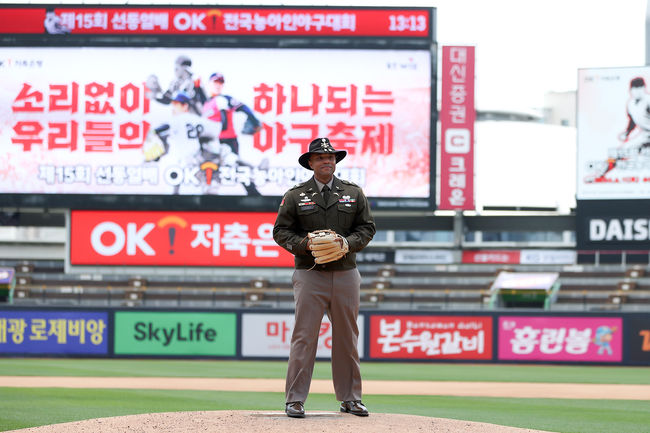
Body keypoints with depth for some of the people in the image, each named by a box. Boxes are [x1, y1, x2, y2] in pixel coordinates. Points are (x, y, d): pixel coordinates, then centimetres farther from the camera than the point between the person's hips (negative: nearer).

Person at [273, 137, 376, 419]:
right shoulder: (295, 195, 4)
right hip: (310, 274, -2)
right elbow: (281, 231, 3)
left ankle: (349, 398, 14)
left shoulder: (353, 193, 10)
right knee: (304, 336, -7)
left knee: (347, 337, 7)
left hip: (345, 273, 2)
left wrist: (348, 242, -10)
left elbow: (367, 227, 9)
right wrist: (306, 244, -14)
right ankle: (294, 399, -4)